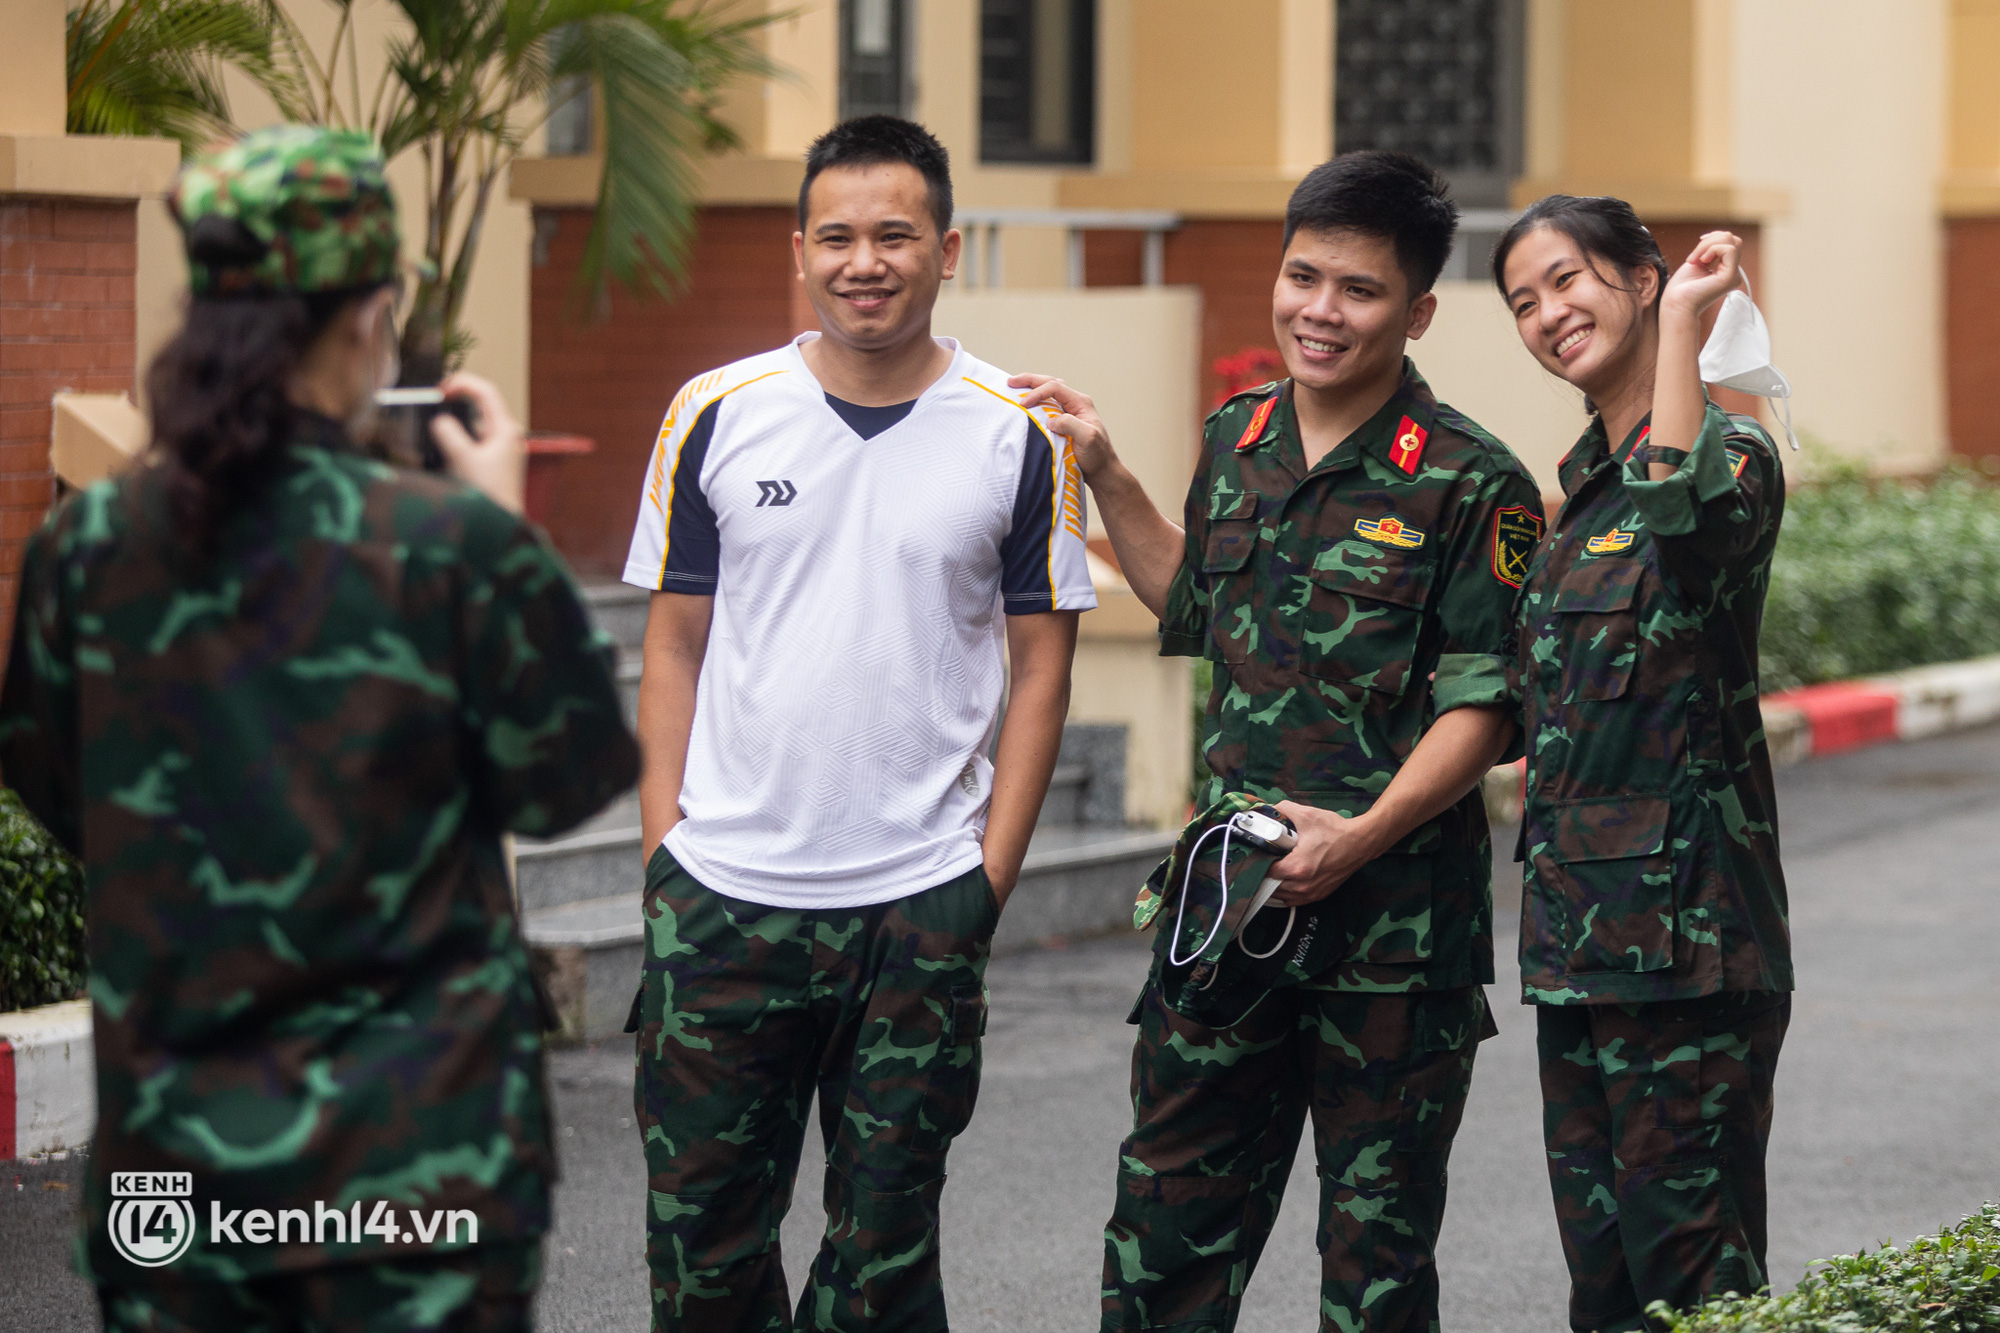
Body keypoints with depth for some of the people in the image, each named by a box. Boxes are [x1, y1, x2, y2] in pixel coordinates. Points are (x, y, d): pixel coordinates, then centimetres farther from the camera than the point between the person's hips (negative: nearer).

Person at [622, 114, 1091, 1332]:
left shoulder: (1019, 438, -1)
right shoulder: (716, 416, 3)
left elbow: (1043, 664, 3)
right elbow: (676, 645, 8)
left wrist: (991, 871, -3)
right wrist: (667, 848, 1)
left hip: (923, 903, -1)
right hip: (724, 893, 1)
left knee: (886, 1233, 6)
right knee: (703, 1221, 5)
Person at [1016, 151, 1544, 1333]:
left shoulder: (1471, 482, -9)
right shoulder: (1236, 442, 9)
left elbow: (1485, 703, -11)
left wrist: (1364, 835, -20)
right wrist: (1105, 477, 20)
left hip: (1396, 917, -5)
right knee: (1166, 1231, 8)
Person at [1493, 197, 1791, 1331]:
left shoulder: (1731, 454, -10)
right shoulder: (1586, 478, 16)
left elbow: (1681, 508, -36)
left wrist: (1683, 318, -26)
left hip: (1683, 912, -9)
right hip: (1576, 916, 9)